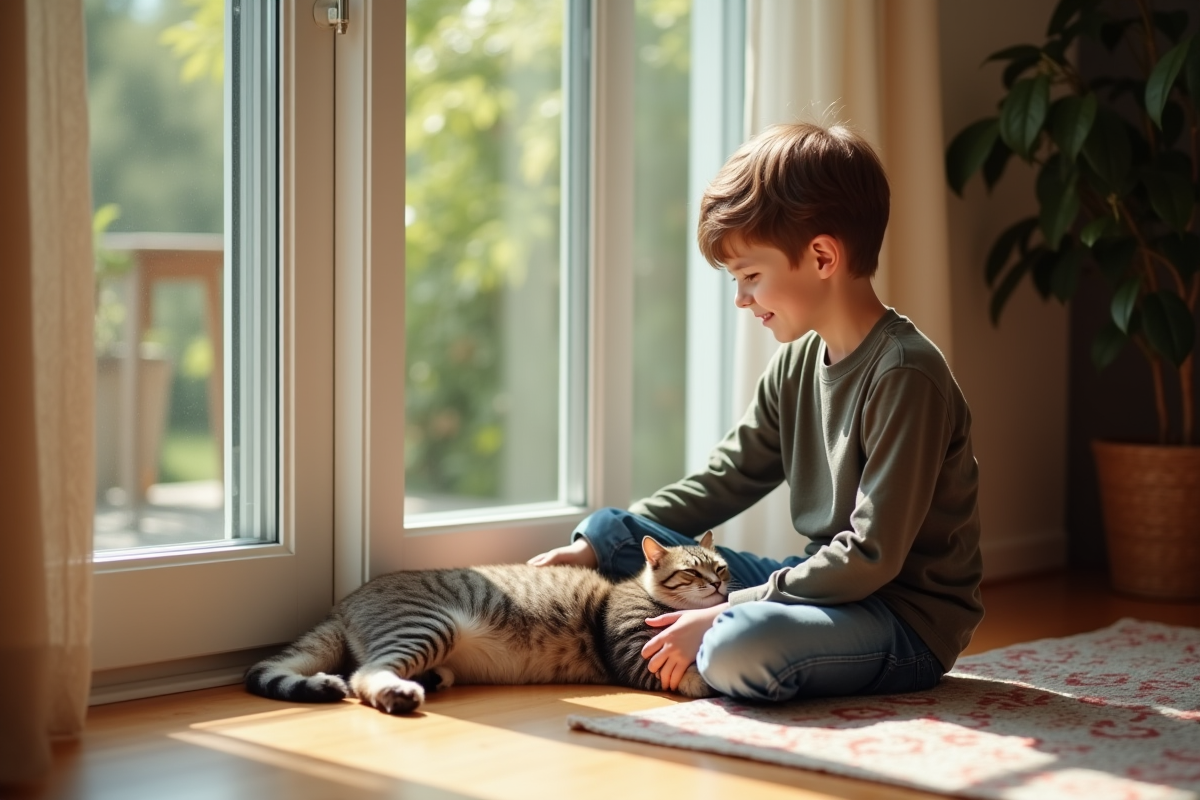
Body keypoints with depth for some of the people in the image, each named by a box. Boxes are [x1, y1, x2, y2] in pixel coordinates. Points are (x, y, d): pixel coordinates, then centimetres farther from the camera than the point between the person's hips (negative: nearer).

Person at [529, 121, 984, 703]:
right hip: (824, 585, 8)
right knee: (610, 531, 7)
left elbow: (871, 557, -25)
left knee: (736, 653, -36)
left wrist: (725, 614, -24)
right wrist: (597, 545, 5)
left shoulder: (905, 376, -22)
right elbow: (727, 477, 14)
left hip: (907, 614, -8)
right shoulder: (798, 361, 6)